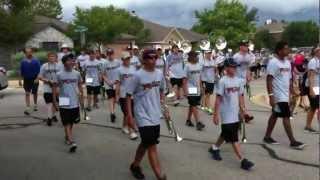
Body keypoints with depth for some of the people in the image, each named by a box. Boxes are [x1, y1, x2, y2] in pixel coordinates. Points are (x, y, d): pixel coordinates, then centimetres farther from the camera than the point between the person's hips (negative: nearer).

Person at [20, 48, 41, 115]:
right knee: (27, 94, -6)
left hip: (34, 79, -1)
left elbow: (39, 70, -8)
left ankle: (35, 105, 36)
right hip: (26, 79, 1)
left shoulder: (36, 60, -7)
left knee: (34, 93, 14)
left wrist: (37, 78, -17)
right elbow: (21, 71, 7)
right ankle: (27, 108, -9)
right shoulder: (23, 61, -1)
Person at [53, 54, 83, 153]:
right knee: (67, 123, -5)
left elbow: (80, 86, 10)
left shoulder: (77, 73, 0)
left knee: (71, 122, 16)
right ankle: (71, 142, -8)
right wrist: (55, 101, -4)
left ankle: (67, 137, 37)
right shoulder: (59, 74, -7)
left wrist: (81, 98, 9)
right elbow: (55, 88, -1)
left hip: (75, 103, 3)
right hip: (64, 104, -3)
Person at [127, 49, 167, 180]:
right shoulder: (138, 75, -14)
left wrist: (162, 99, 8)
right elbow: (129, 95, -10)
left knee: (146, 143, 19)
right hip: (143, 115, -6)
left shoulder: (159, 74, 2)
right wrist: (129, 114, -13)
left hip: (155, 114, 7)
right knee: (152, 145, -7)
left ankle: (135, 165, 40)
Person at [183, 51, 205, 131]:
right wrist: (185, 90, -14)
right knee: (194, 106, -8)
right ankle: (198, 123, -9)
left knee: (192, 105, 14)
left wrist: (201, 87, 13)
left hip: (197, 89, 6)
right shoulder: (187, 66, -9)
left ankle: (188, 120, 25)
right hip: (190, 89, -6)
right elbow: (185, 79, -9)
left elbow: (199, 77, 14)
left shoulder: (199, 65, 7)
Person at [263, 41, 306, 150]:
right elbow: (269, 80, -18)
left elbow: (289, 79, 18)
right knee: (286, 117, -7)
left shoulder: (287, 62, 12)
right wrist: (271, 95, -23)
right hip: (278, 95, -9)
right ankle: (293, 141, -2)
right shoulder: (273, 62, -14)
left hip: (285, 94, 9)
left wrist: (291, 93, 16)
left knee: (275, 115, 13)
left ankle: (267, 137, 23)